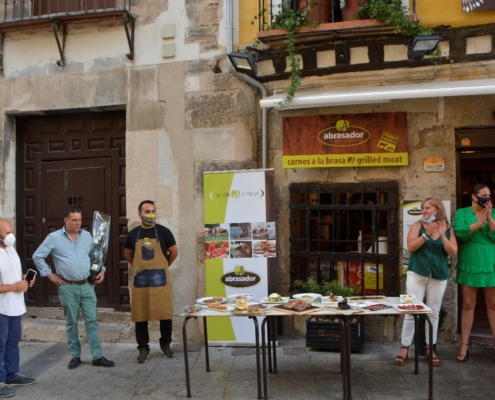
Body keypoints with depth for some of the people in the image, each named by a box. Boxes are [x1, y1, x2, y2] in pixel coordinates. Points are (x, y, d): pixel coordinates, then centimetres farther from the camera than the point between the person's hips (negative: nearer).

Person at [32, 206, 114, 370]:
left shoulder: (87, 236, 6)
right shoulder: (54, 237, -5)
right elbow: (37, 256, 0)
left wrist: (101, 270, 6)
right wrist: (49, 274, -4)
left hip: (87, 285, 3)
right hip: (67, 287, -3)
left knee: (91, 320, 2)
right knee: (71, 322, 8)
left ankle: (97, 356, 6)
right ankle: (75, 356, 20)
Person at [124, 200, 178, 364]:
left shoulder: (163, 232, -2)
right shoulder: (133, 234, 4)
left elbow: (174, 252, 7)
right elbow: (128, 255, 18)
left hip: (160, 279, -1)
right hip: (140, 280, 2)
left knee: (165, 313, 5)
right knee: (140, 315, 5)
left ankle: (165, 344, 24)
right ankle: (143, 348, 17)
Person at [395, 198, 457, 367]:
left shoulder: (448, 229, 4)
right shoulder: (418, 225, 0)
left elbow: (453, 252, -4)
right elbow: (411, 246, -10)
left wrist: (442, 235, -14)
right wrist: (427, 234, -16)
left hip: (439, 276, 2)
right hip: (417, 274, -2)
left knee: (434, 313, 9)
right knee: (411, 311, -2)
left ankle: (430, 348, 20)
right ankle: (404, 347, 5)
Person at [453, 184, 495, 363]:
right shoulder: (462, 213, 1)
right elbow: (460, 233, -16)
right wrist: (480, 222, -22)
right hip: (469, 265, -1)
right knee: (468, 305, 5)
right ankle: (464, 344, 13)